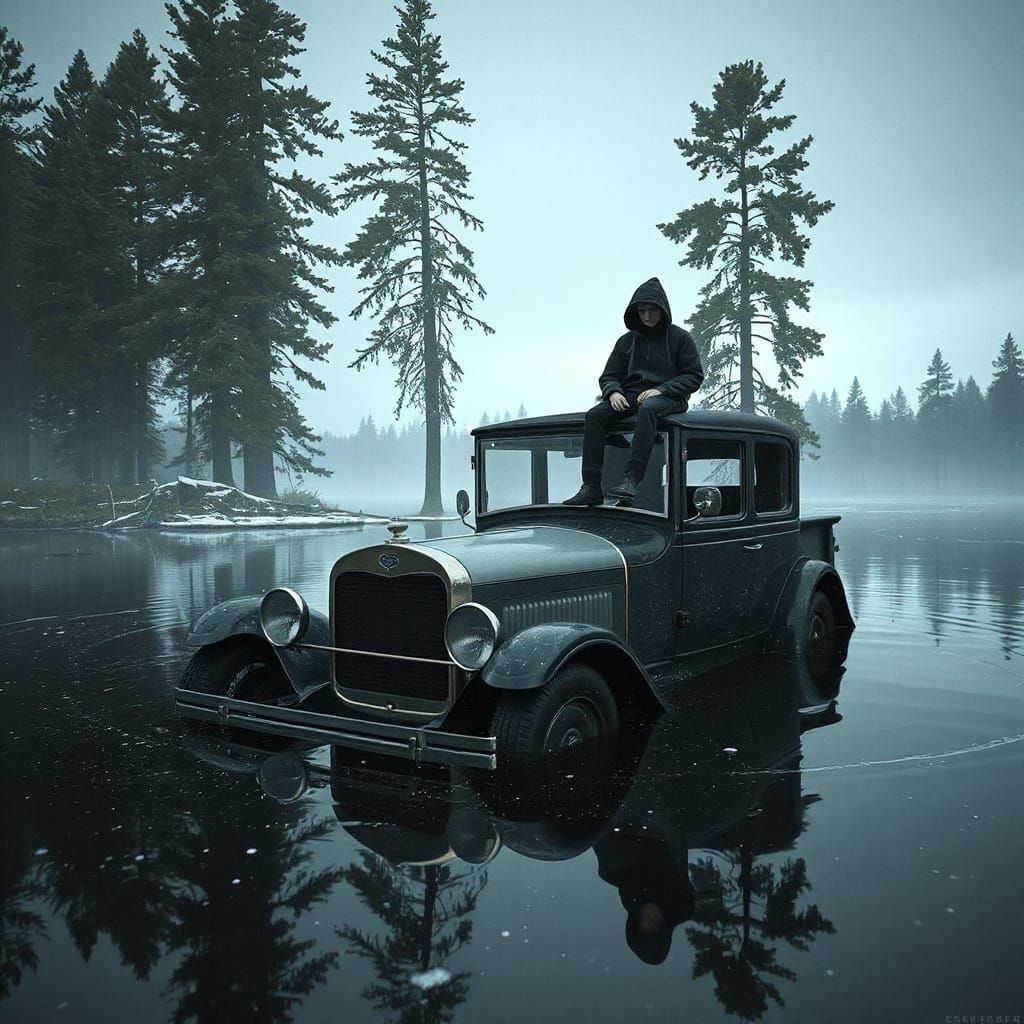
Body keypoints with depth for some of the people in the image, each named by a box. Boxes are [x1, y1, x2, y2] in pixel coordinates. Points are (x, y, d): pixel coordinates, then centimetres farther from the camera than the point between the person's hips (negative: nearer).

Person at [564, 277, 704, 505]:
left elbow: (694, 376, 0)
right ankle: (591, 487, -30)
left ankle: (631, 479, -49)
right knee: (595, 415, -24)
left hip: (668, 399, -4)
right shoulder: (627, 341, 17)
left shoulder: (679, 338, 6)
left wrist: (660, 389, -14)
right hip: (630, 397, 4)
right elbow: (608, 376, 17)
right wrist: (613, 392, -8)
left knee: (647, 408, -40)